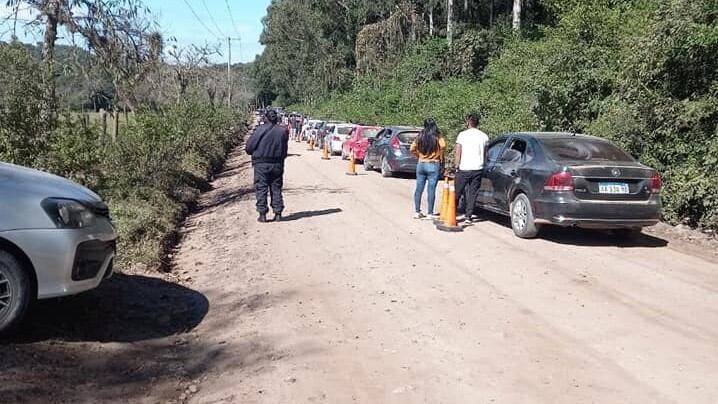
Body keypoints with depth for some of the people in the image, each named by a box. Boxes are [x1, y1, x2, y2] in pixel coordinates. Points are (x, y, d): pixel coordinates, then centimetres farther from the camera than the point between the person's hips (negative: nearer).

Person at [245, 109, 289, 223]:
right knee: (276, 189, 11)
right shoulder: (283, 131, -2)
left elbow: (249, 148, -8)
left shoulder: (260, 130, -11)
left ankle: (262, 214, 3)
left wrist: (255, 153, 12)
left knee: (261, 189, 4)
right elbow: (285, 150, 5)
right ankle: (278, 214, 11)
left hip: (261, 164, -3)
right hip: (277, 164, 3)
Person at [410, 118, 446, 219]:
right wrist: (441, 157, -10)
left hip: (421, 164, 4)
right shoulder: (437, 137, -7)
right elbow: (443, 145, -24)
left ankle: (417, 212, 14)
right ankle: (430, 213, 4)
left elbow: (412, 149, 3)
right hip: (433, 165, -4)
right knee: (431, 190, 0)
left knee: (419, 189, 9)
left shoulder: (420, 137, 4)